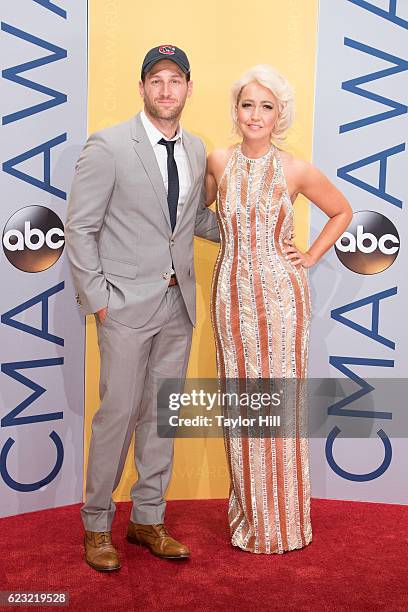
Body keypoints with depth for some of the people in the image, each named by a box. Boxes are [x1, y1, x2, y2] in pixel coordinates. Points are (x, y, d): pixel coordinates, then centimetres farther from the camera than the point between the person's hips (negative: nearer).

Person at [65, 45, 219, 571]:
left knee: (163, 412, 12)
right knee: (119, 411, 0)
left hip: (179, 302, 6)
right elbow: (80, 228, -8)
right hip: (127, 304, -6)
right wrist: (97, 299, -11)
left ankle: (148, 519, 28)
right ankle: (97, 525, 20)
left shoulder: (196, 150, 10)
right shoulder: (108, 146, -9)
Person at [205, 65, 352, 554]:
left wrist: (311, 257, 2)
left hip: (280, 295, -2)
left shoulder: (296, 171, -5)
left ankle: (283, 520, 21)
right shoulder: (219, 162, 1)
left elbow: (342, 212, 10)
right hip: (232, 294, 2)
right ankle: (249, 515, 25)